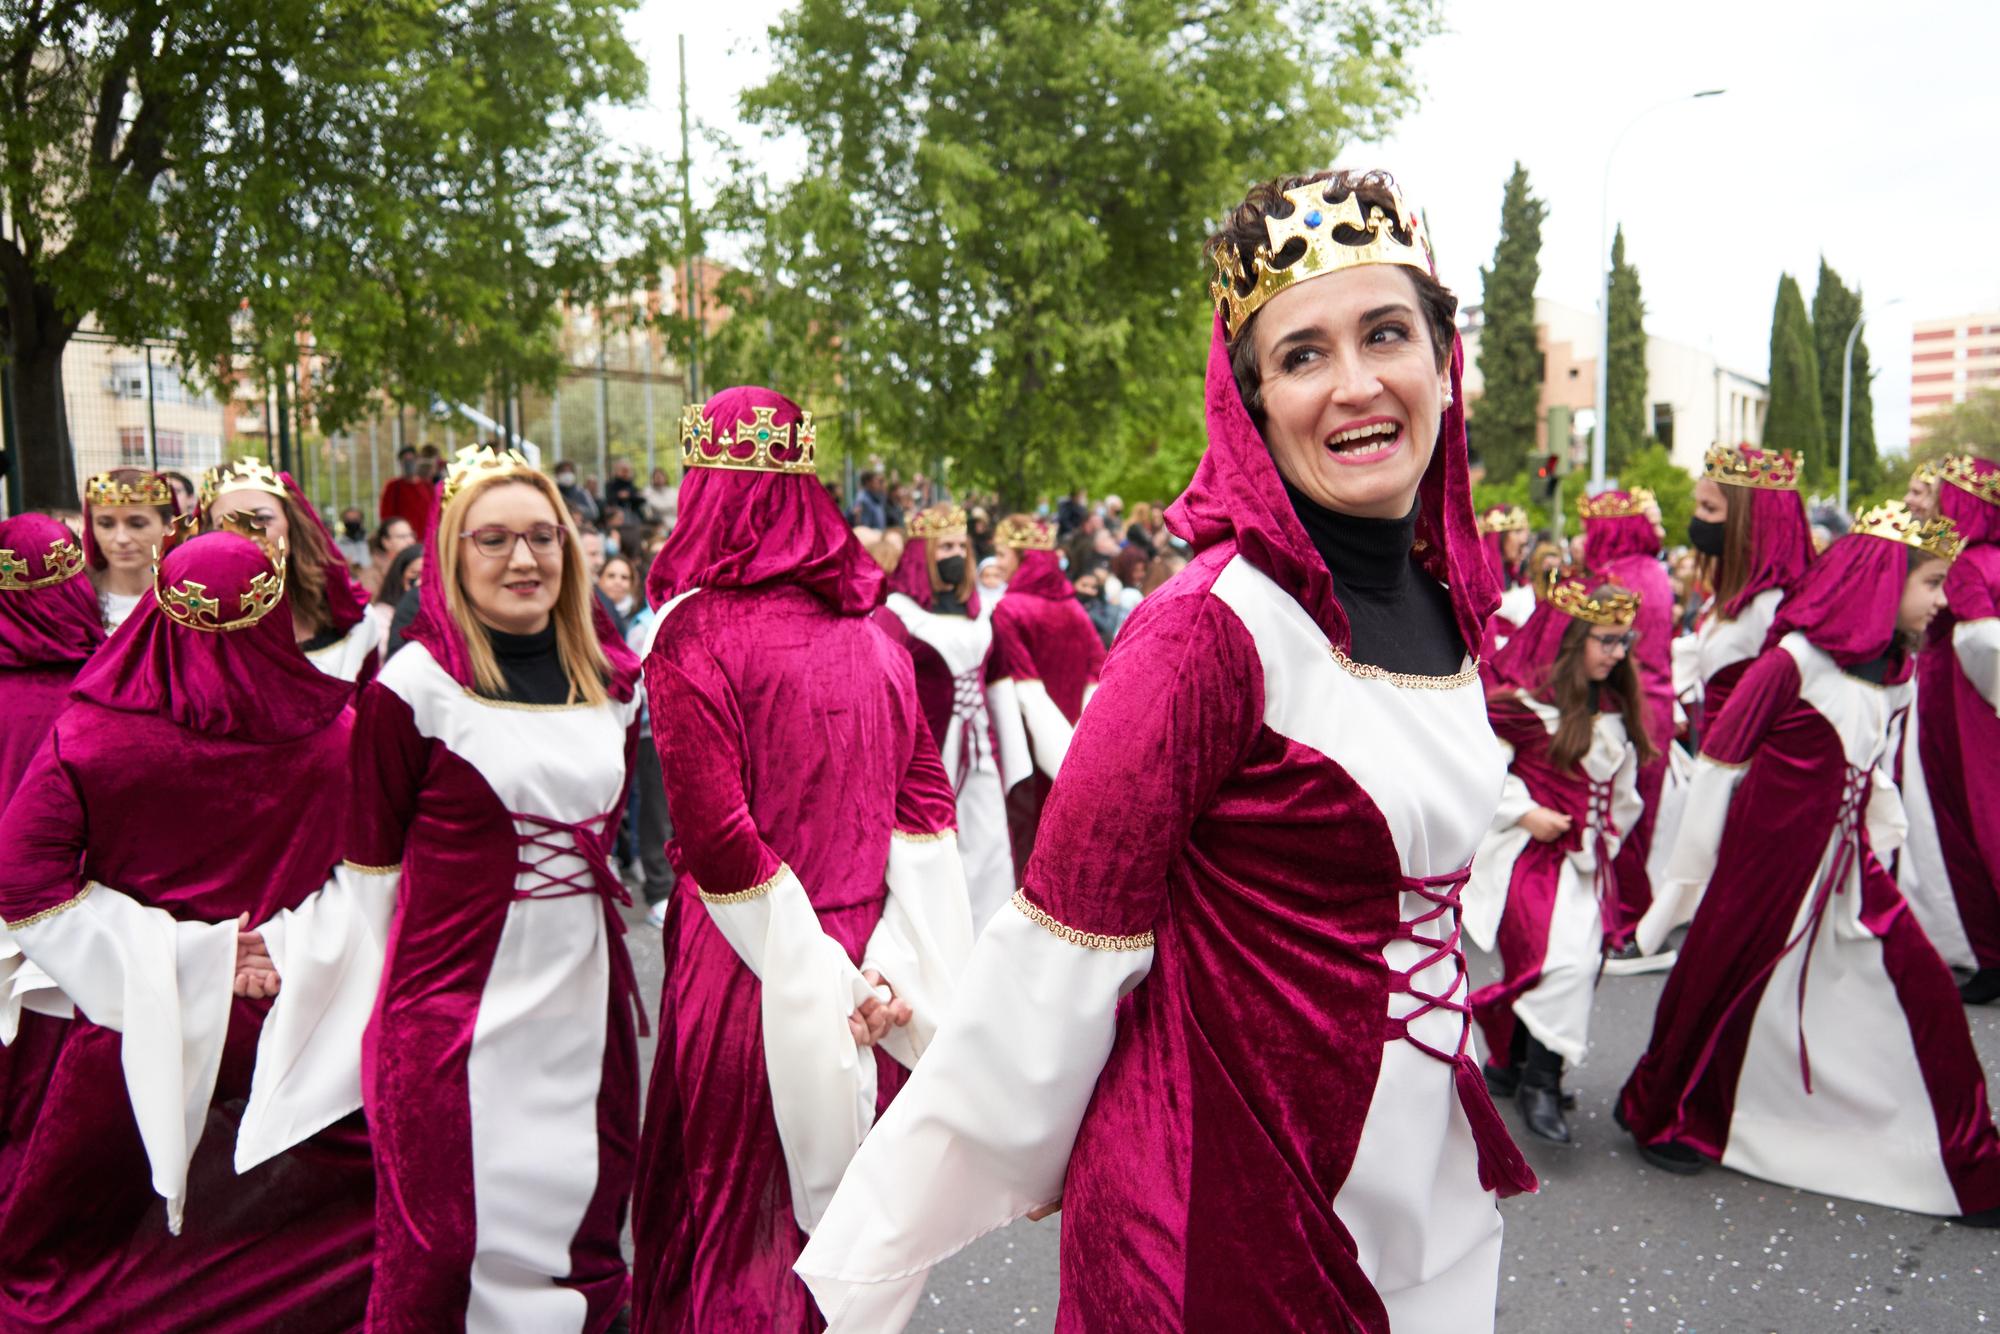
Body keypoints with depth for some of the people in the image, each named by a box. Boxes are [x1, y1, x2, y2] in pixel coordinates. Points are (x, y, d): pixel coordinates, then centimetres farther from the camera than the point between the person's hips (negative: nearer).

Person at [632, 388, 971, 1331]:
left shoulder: (696, 632, -14)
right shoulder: (867, 631, 3)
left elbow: (717, 843, -20)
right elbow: (927, 803, -2)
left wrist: (825, 991, -15)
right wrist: (891, 969, -6)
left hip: (750, 967, -5)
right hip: (857, 951, 5)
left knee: (738, 1212, 13)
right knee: (842, 1209, 19)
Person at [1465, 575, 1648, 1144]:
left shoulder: (1616, 706, 10)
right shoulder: (1523, 698, -13)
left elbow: (1623, 787, 21)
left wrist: (1609, 841, 18)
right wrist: (1526, 814, -16)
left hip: (1587, 860, 7)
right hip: (1529, 855, -7)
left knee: (1581, 959, 7)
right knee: (1562, 959, -18)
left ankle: (1511, 1065, 23)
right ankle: (1540, 1081, -3)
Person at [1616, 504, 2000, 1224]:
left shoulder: (1898, 670, 5)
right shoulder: (1797, 658, -17)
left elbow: (1875, 773, 16)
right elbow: (1719, 755, -14)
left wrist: (1883, 843, 11)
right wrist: (1696, 868, -10)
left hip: (1845, 862, 6)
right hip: (1768, 856, -6)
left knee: (1920, 987, 2)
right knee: (1724, 982, 7)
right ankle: (1662, 1114, 30)